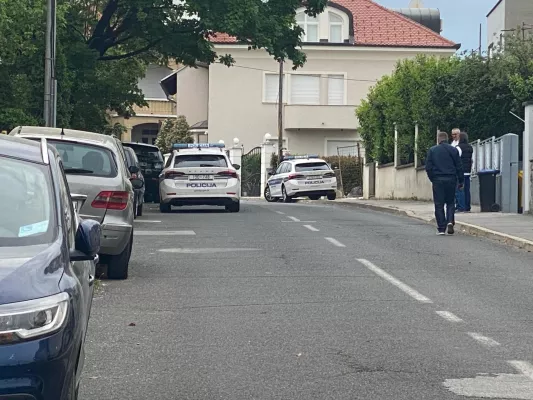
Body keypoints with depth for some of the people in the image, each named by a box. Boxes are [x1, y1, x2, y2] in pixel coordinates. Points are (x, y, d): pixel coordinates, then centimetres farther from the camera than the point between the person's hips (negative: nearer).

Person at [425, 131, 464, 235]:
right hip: (451, 180, 1)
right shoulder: (453, 150, 4)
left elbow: (428, 168, -1)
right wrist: (461, 181, 10)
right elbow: (459, 167, 4)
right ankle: (450, 221, -10)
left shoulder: (432, 150, 1)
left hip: (438, 180, -1)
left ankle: (441, 228, 1)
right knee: (450, 202, 13)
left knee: (439, 204, 4)